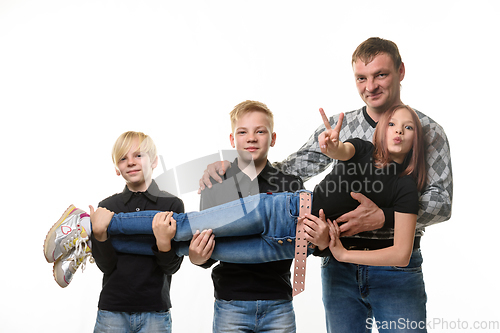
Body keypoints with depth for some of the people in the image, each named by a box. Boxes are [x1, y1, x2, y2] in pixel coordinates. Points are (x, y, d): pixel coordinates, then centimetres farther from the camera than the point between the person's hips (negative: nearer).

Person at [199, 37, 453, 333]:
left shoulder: (427, 131, -1)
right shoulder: (339, 126, 8)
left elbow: (441, 201, -9)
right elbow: (292, 169, 5)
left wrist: (383, 217, -24)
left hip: (396, 268, -3)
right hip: (339, 267, 3)